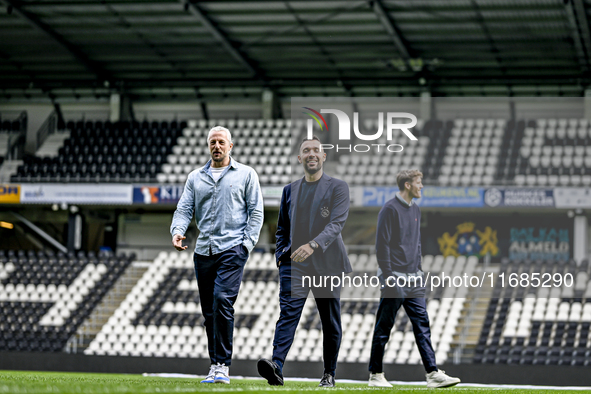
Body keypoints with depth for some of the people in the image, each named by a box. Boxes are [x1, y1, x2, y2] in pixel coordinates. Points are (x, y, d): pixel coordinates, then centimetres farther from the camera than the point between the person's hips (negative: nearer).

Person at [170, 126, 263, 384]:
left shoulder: (245, 174, 8)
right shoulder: (195, 177, 16)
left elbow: (256, 211, 5)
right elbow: (184, 209, 9)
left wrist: (247, 242, -6)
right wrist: (178, 231, -11)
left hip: (232, 249, -4)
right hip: (203, 251, 4)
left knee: (222, 300, -20)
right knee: (209, 311, 6)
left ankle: (222, 366, -17)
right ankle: (215, 365, 14)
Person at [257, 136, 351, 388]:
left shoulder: (338, 188, 2)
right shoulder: (290, 190, 15)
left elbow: (337, 223, -12)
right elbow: (282, 228, 24)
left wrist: (313, 245, -28)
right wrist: (281, 255, 7)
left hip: (326, 263, -2)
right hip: (294, 263, 2)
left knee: (331, 322, 5)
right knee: (288, 312, -16)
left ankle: (329, 374, 17)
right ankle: (276, 366, -31)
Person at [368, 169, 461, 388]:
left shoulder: (415, 210, 16)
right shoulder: (390, 209, -10)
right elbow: (382, 244, -13)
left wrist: (419, 271, 17)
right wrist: (388, 276, -17)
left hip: (413, 279, 7)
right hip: (395, 278, -7)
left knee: (422, 325, 0)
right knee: (383, 328, 1)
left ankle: (433, 374, -4)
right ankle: (375, 375, 9)